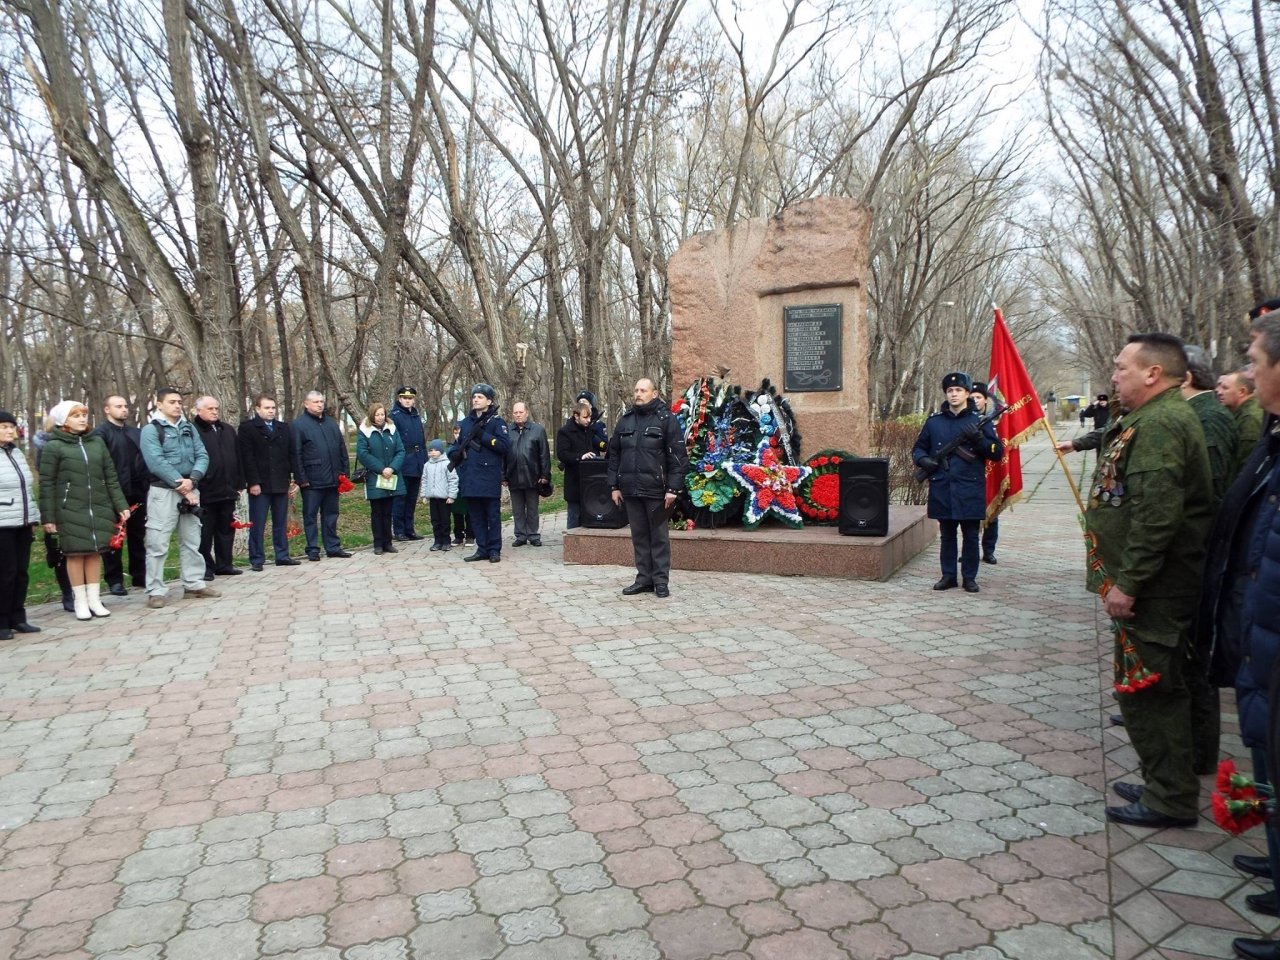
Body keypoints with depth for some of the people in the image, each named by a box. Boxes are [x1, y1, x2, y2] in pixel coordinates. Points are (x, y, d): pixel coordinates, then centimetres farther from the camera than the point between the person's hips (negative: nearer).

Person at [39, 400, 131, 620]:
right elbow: (47, 484, -3)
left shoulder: (97, 442, 9)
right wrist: (48, 517, -6)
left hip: (99, 508, 3)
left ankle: (94, 599, 14)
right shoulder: (53, 446, -2)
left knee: (95, 552, 7)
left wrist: (121, 505, 4)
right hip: (70, 510, -3)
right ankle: (80, 602, 10)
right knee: (76, 553, 1)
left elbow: (110, 476, 10)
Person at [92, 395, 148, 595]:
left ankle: (140, 575, 21)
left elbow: (145, 458, 17)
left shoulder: (136, 432, 16)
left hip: (138, 492, 6)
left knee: (138, 536, 12)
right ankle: (114, 580, 9)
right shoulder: (100, 433, -4)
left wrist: (146, 483, 6)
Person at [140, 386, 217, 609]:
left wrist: (192, 480, -14)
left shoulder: (189, 428, 12)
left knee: (192, 541, 12)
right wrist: (181, 486, -17)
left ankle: (194, 584, 20)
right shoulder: (151, 429, -5)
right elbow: (157, 463, -15)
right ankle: (155, 591, 1)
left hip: (190, 490, 6)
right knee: (158, 543, -5)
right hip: (163, 492, -6)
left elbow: (202, 456, 3)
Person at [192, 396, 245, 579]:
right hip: (205, 492, -6)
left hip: (228, 491, 6)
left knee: (227, 530, 13)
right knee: (205, 532, 3)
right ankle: (205, 567, 11)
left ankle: (224, 564, 22)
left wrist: (239, 484, 11)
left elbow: (237, 459, 15)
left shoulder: (228, 431, 14)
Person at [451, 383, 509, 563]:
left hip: (490, 477, -5)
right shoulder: (465, 422, 15)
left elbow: (504, 445, -14)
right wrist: (455, 455, -1)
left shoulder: (497, 421, -2)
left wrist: (482, 435, -18)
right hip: (470, 477, 5)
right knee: (476, 516, 9)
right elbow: (458, 444, 21)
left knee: (493, 515, 2)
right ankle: (482, 549, 17)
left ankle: (494, 550, 10)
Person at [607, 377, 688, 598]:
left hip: (656, 489, -5)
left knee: (659, 536, 3)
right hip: (630, 489, 5)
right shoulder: (624, 420, 11)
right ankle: (644, 578, 19)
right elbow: (614, 455, 14)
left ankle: (661, 581, 11)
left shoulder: (666, 419, -4)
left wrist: (673, 488, -13)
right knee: (639, 536, 11)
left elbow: (678, 456, -7)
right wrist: (614, 486, 8)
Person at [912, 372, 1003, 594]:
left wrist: (979, 439, -16)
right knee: (947, 535, 11)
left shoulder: (979, 420, 2)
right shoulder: (934, 421, 8)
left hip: (970, 490, -2)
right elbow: (918, 448, 18)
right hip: (942, 490, 2)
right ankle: (948, 575, 20)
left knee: (970, 536, 5)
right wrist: (923, 460, -4)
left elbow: (998, 451, 1)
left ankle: (969, 577, 16)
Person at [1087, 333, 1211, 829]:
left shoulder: (1160, 424, -20)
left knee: (1148, 689, -1)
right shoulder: (1158, 418, 15)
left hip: (1152, 591, -11)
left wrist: (1127, 582, -24)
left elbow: (1156, 515, -28)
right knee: (1152, 688, 19)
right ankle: (1164, 784, 32)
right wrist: (1126, 579, 22)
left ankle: (1171, 799, 11)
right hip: (1154, 586, 11)